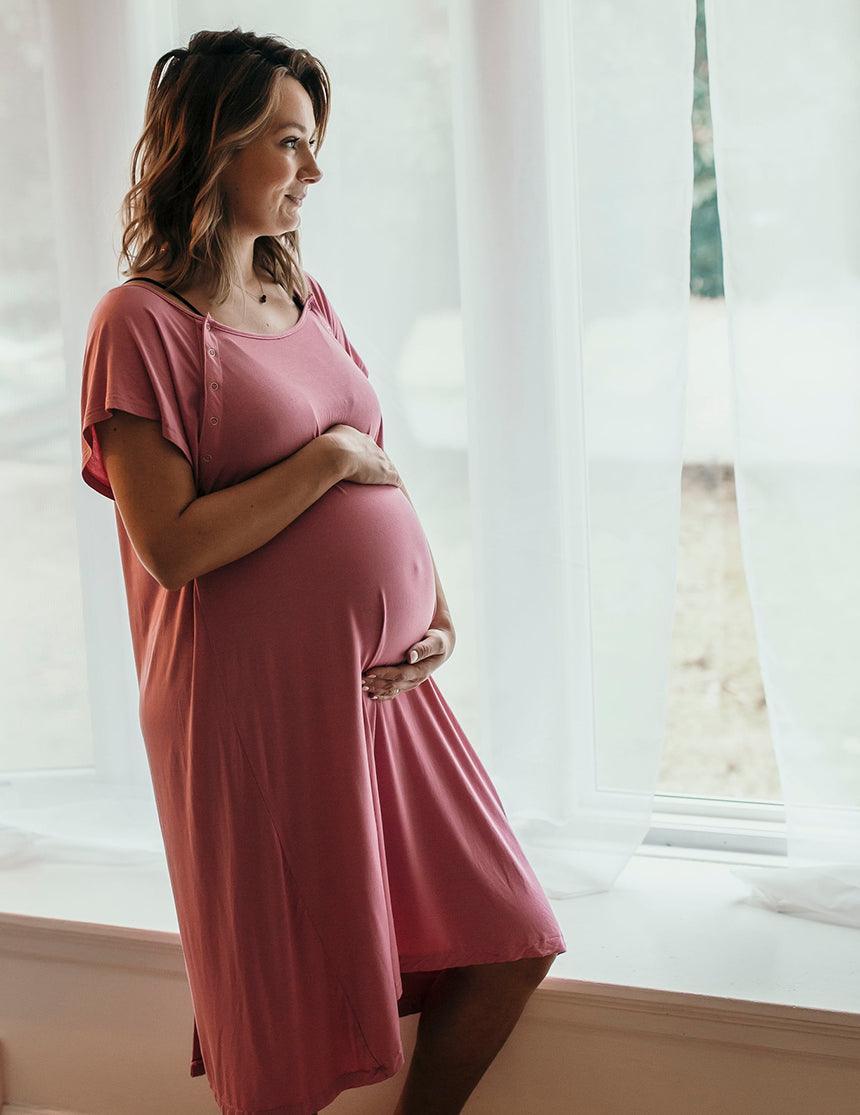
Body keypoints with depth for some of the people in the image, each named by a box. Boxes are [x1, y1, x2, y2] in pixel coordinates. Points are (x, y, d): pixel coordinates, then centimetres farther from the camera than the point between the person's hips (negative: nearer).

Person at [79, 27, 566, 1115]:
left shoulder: (305, 300, 12)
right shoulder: (141, 320, -11)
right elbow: (171, 545, -19)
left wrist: (437, 614, 2)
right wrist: (330, 456, -15)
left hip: (385, 686, 7)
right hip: (259, 707, -7)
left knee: (508, 952, 8)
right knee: (287, 1027, 6)